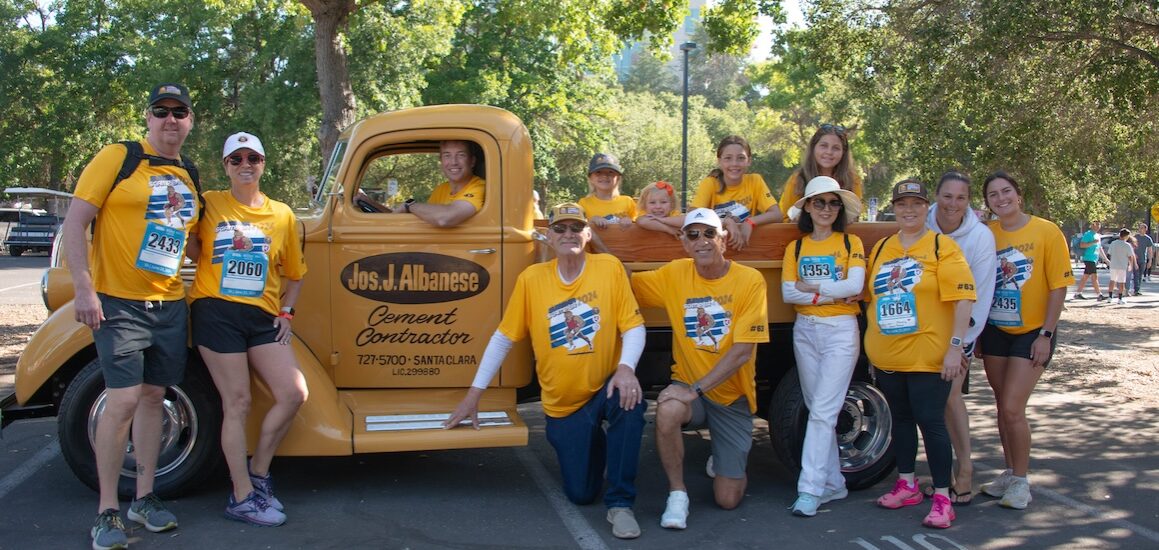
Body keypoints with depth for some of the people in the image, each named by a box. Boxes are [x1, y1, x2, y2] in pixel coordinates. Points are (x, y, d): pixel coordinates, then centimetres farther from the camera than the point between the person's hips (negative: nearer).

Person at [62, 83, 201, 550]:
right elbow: (74, 222, -9)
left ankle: (144, 498, 22)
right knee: (122, 400, -10)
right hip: (119, 303, -6)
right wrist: (84, 289, -16)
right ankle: (107, 512, 1)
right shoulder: (118, 158, -6)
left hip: (170, 305, 6)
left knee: (153, 396, 11)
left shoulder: (190, 176, 13)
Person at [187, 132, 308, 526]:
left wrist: (286, 312, 9)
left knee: (294, 394, -4)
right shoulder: (209, 204, 3)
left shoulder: (282, 214, 10)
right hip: (216, 312, -4)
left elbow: (294, 273, 20)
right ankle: (243, 498, 7)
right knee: (238, 403, -3)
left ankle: (257, 474, 15)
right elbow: (191, 251, 1)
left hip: (262, 317, 4)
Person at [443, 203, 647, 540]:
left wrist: (626, 368, -29)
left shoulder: (609, 268, -6)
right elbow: (503, 338, 1)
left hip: (605, 389, -1)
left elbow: (634, 326, -9)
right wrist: (473, 395, -2)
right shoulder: (531, 279, -3)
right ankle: (593, 445, 37)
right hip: (562, 405, 2)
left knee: (630, 401, -37)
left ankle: (620, 504, -20)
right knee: (580, 494, 0)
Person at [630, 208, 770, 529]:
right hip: (688, 386, 1)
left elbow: (743, 351, -19)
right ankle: (677, 494, -13)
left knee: (728, 499, -1)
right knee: (668, 409, -37)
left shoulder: (750, 280, -14)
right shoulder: (674, 274, -3)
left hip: (732, 396, -1)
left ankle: (730, 463, 36)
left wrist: (696, 389, -25)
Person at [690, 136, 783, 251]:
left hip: (746, 246, 1)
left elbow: (777, 214, -7)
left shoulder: (755, 181, -2)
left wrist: (750, 222, -24)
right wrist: (726, 222, -29)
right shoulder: (709, 183, -7)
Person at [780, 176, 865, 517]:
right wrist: (833, 294, -12)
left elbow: (855, 285, -14)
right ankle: (833, 484, 16)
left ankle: (810, 489, -13)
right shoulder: (795, 248, 9)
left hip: (841, 330, -4)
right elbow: (788, 293, -4)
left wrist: (811, 287, -9)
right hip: (805, 331, 4)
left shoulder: (851, 243, 2)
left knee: (823, 410, -11)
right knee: (817, 409, 8)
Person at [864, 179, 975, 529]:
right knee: (900, 419, 15)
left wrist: (955, 346, -18)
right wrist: (872, 344, 14)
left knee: (931, 422, -4)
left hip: (928, 356, -5)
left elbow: (963, 299, -12)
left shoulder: (942, 247, -5)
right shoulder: (880, 249, 11)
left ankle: (942, 498, 4)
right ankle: (906, 486, 29)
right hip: (887, 356, 6)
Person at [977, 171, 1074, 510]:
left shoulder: (1047, 232, -10)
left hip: (1032, 333, -4)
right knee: (1002, 407, 12)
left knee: (1012, 408, -10)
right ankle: (1010, 473, 27)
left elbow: (1058, 287, -9)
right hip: (995, 330, 4)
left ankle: (1021, 482, 7)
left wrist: (1046, 334, -12)